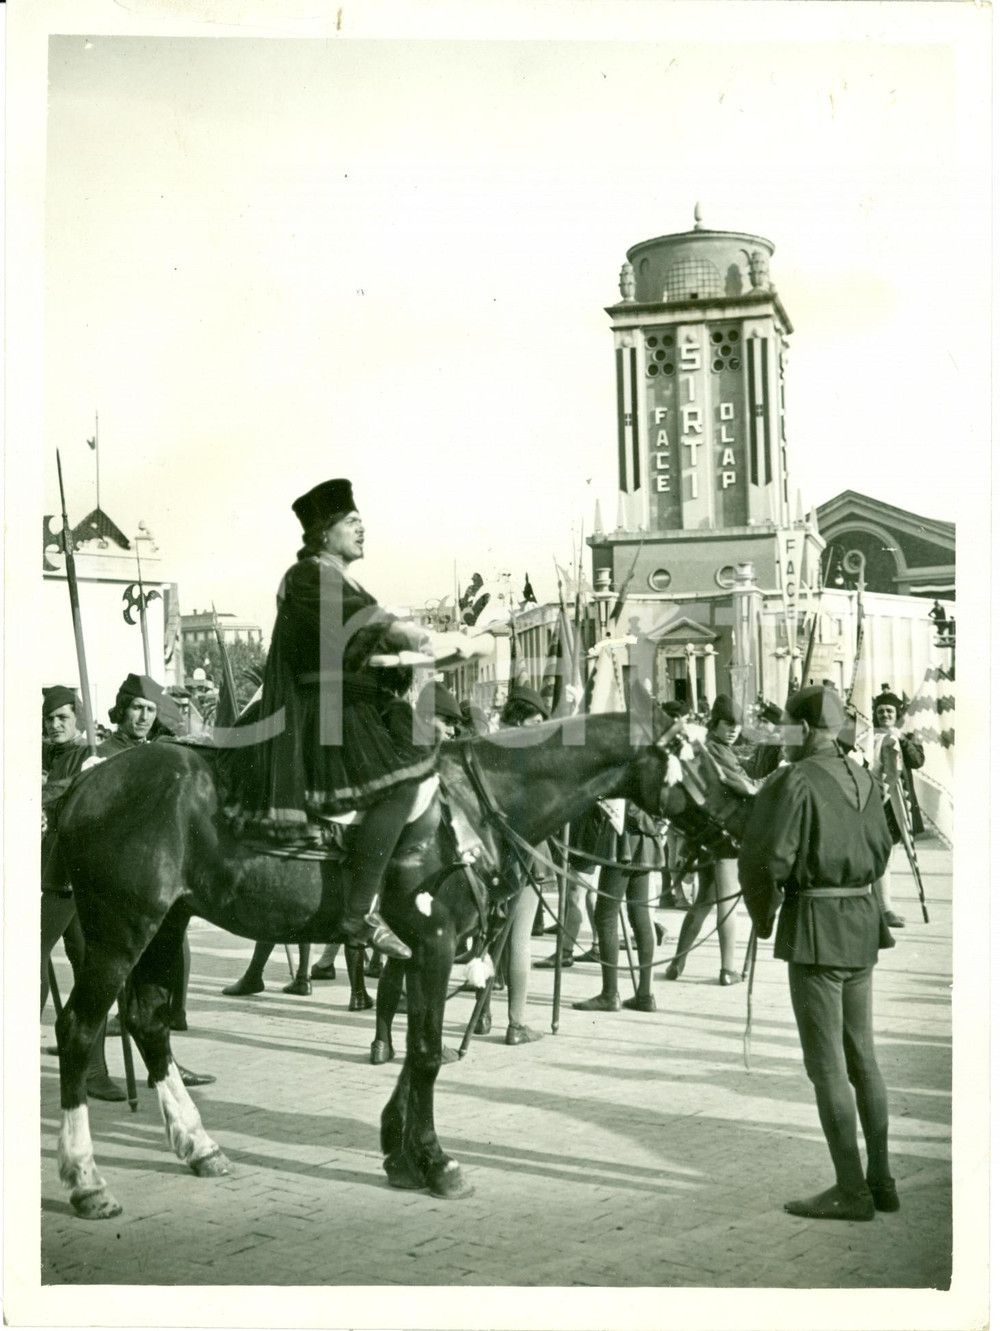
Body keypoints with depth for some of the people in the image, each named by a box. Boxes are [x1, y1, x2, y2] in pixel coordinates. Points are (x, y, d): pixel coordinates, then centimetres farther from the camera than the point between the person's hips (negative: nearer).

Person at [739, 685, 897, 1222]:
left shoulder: (794, 781, -13)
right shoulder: (862, 779, 10)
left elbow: (766, 859, -17)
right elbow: (881, 851, 19)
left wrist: (762, 917, -1)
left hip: (815, 925, -8)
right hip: (862, 921, 8)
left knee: (826, 1064, -2)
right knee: (861, 1056, 15)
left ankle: (851, 1191, 2)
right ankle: (880, 1180, 21)